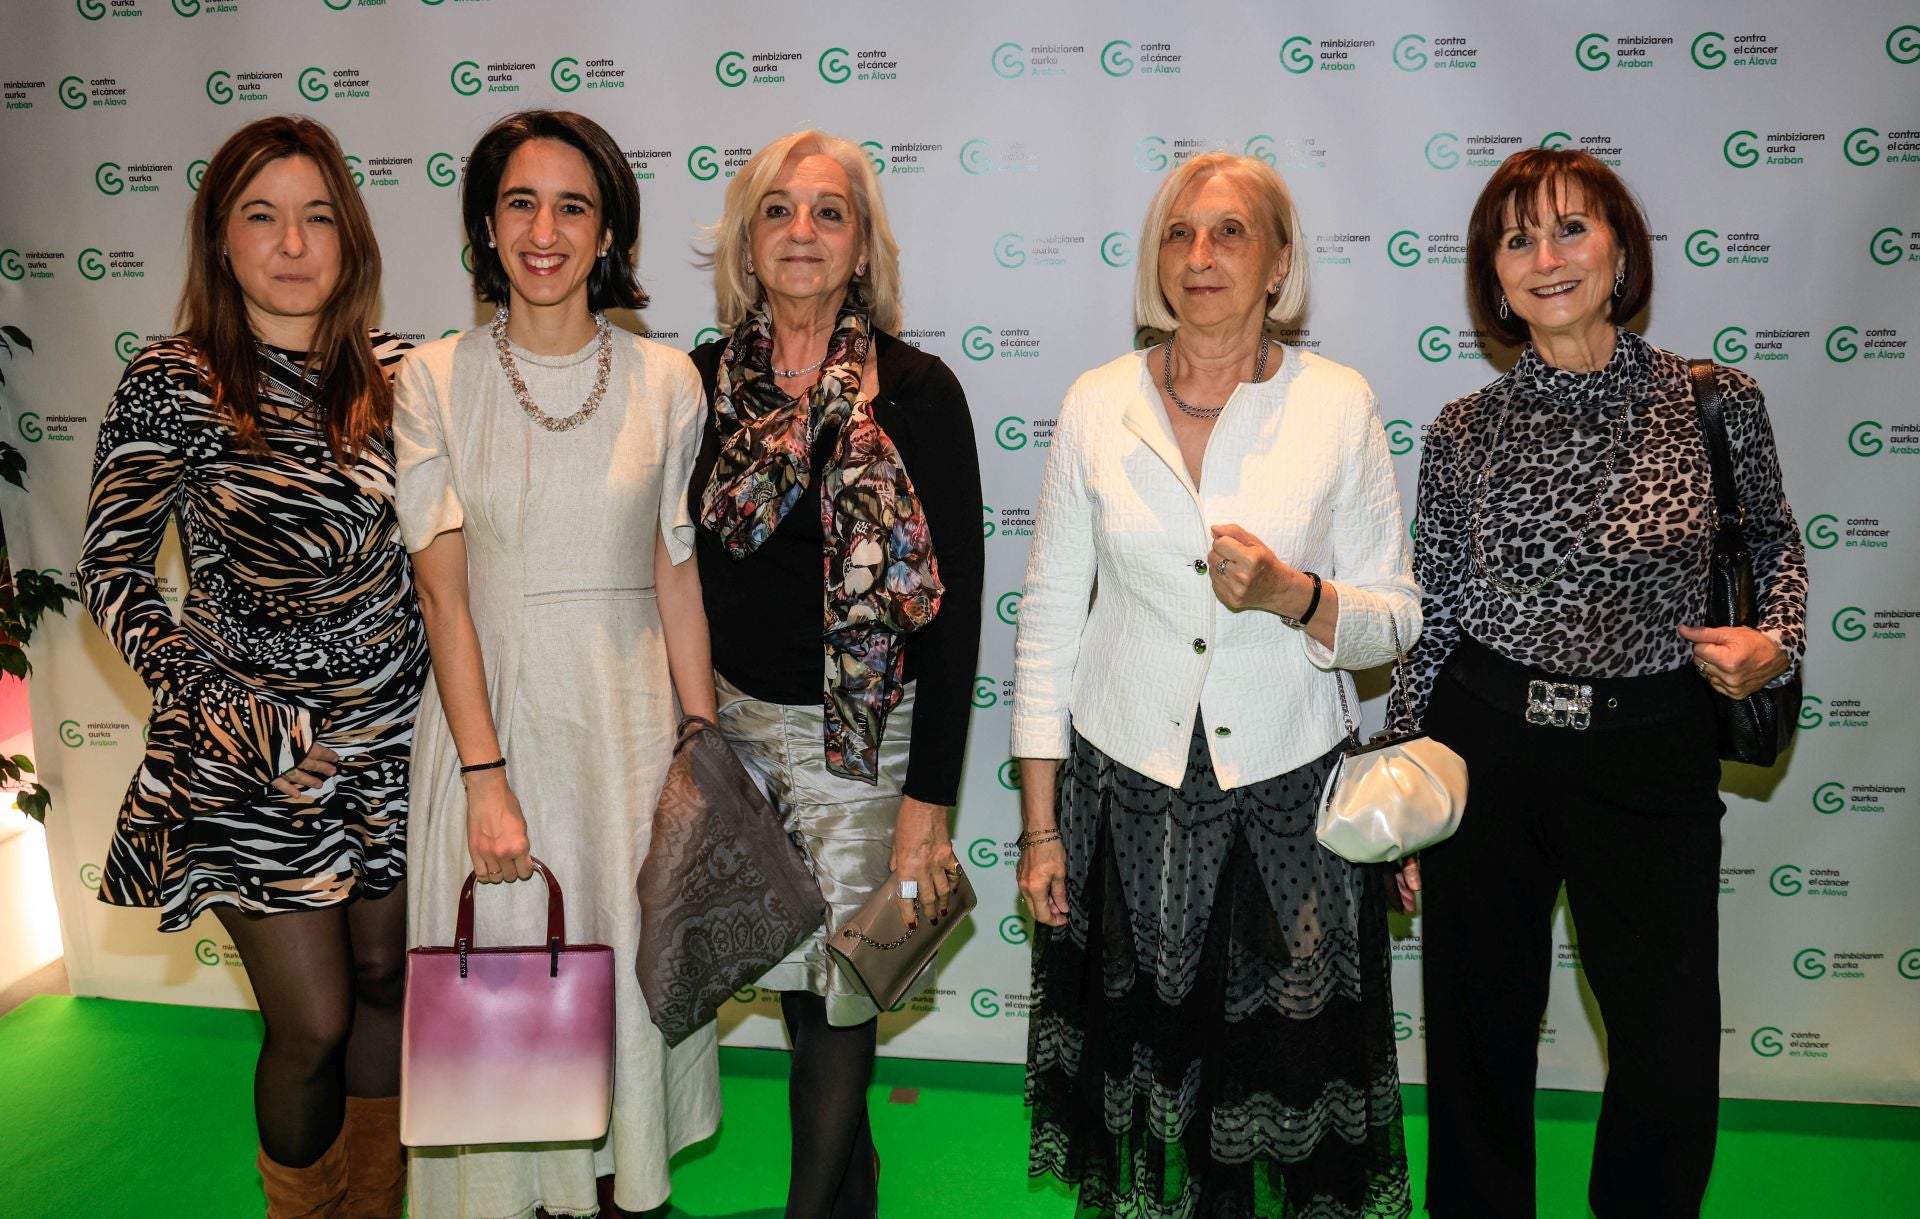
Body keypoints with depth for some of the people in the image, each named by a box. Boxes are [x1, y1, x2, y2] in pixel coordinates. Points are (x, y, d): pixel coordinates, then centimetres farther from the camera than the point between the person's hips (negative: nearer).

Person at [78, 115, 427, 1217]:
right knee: (313, 1025, 3)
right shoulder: (171, 384, -8)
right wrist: (225, 710, -14)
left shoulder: (397, 372, 2)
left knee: (386, 983, 16)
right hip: (253, 754, -3)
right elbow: (113, 572, -5)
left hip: (397, 733, 4)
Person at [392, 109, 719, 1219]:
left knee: (628, 968, 12)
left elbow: (678, 577, 3)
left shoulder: (664, 380, 0)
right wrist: (485, 775, -13)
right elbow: (442, 593, -7)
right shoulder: (437, 379, -4)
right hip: (491, 714, -1)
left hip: (627, 713, 1)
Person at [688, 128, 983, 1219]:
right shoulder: (706, 382, 3)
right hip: (732, 718, 3)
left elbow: (955, 605, -9)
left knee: (839, 1002, 2)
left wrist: (930, 798, -12)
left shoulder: (917, 391, -8)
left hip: (866, 733, -3)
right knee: (797, 981, 13)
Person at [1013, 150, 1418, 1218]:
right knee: (1141, 1076, 12)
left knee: (1292, 1086, 9)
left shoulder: (1340, 404, -3)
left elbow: (1396, 619, 1)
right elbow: (1049, 619, 2)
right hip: (1125, 792, 1)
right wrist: (1040, 827, 2)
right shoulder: (1099, 405, -1)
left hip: (1290, 799, -1)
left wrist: (1292, 595, -21)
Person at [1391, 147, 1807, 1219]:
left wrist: (1774, 642, -7)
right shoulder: (1466, 432, -1)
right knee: (1480, 1037, 11)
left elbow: (1776, 547, 14)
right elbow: (1430, 618, 3)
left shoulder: (1717, 403, -2)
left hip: (1653, 763, 0)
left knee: (1673, 1051, 7)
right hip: (1485, 747, 0)